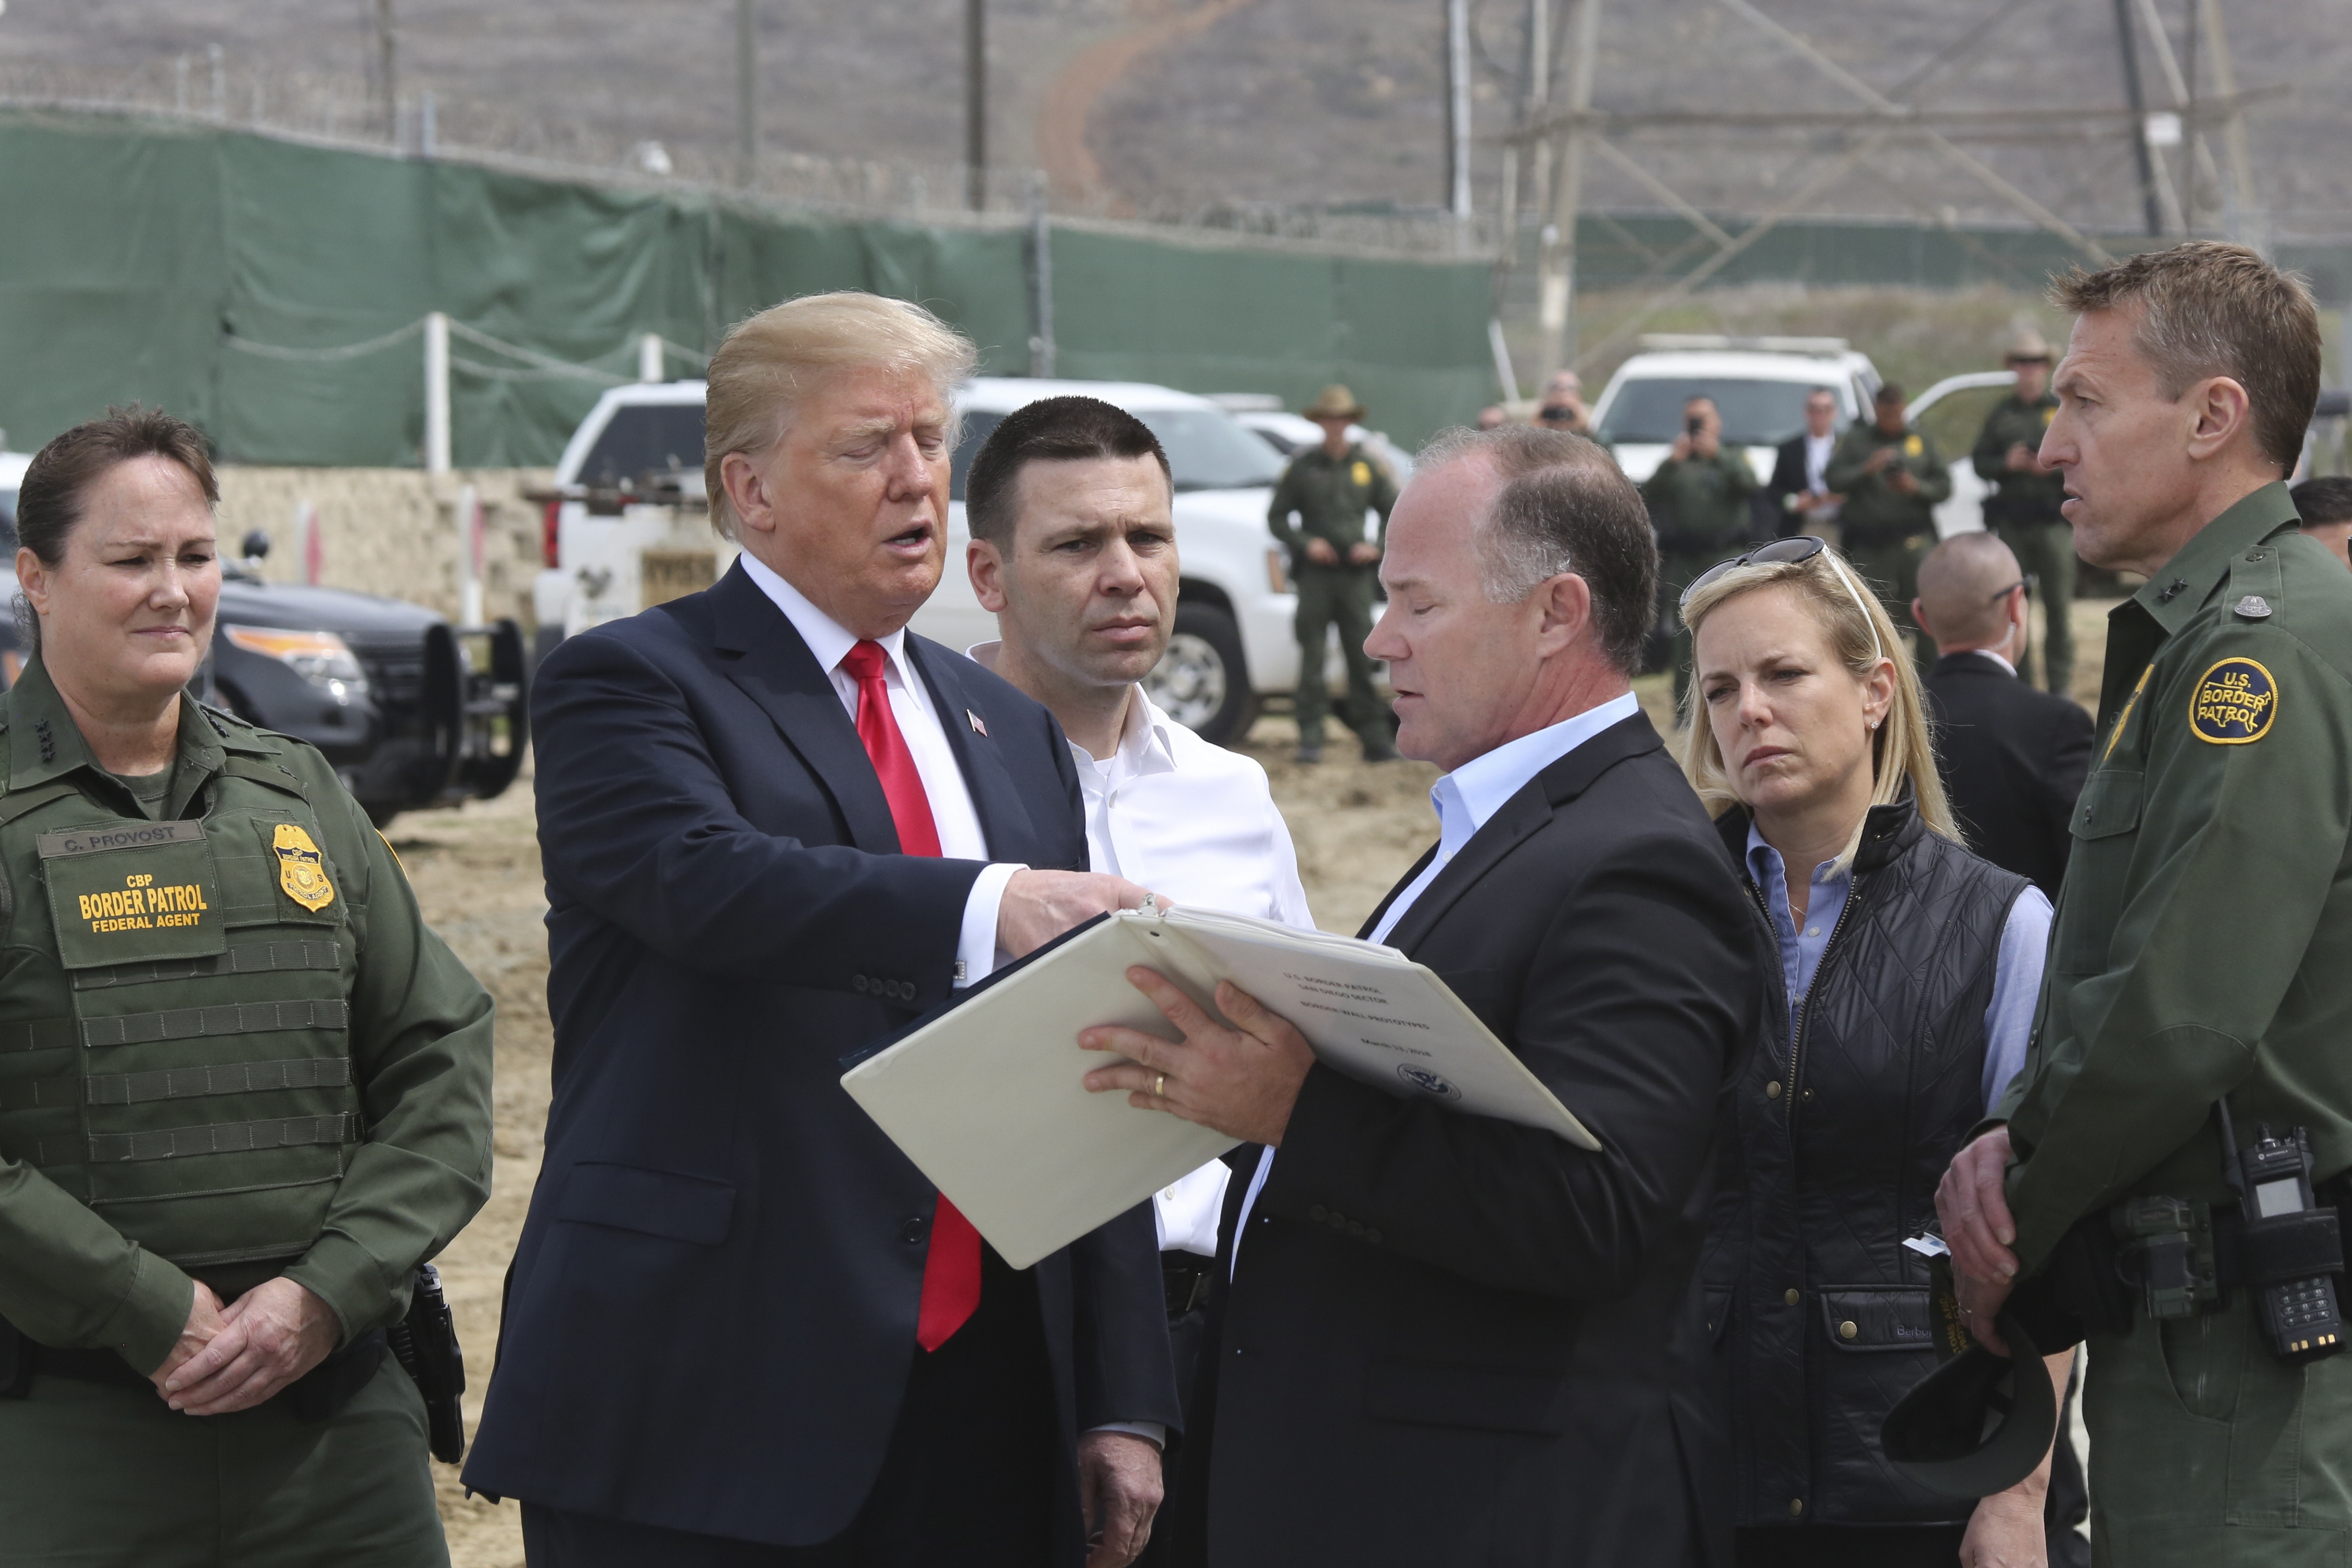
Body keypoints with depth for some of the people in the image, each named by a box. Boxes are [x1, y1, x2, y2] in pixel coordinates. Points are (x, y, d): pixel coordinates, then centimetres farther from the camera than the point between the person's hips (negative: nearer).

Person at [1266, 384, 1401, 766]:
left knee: (1363, 656, 0)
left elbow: (1394, 512, 15)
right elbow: (1277, 517, 8)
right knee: (1313, 657, -3)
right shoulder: (1302, 467, 5)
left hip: (1355, 573, 1)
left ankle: (1374, 739, 3)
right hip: (1315, 573, -1)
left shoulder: (1369, 466, 9)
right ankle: (1311, 739, 0)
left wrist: (1377, 546, -2)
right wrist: (1305, 543, -8)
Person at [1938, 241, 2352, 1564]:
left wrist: (2017, 1216, -9)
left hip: (2246, 1343, -10)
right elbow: (2112, 982, 20)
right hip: (2180, 1328, 10)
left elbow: (2181, 1013, -24)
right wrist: (2016, 1142, 0)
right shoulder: (2193, 638, 18)